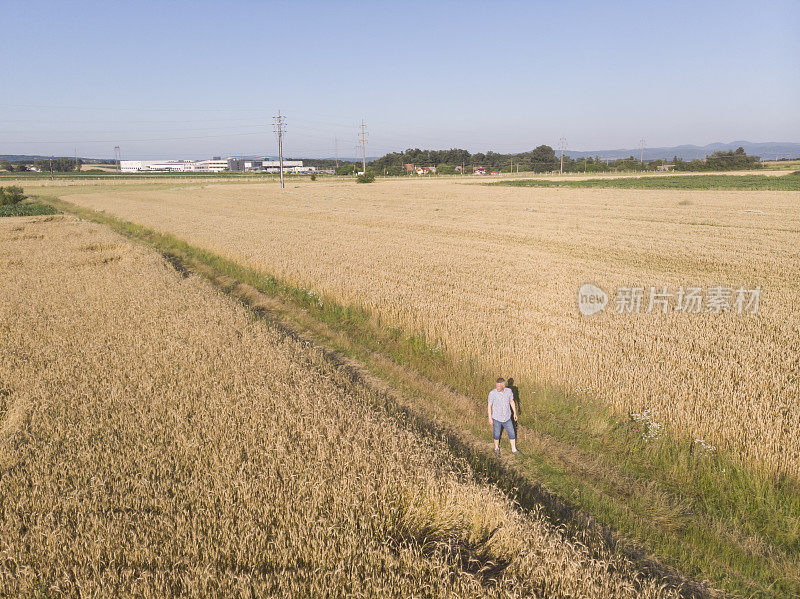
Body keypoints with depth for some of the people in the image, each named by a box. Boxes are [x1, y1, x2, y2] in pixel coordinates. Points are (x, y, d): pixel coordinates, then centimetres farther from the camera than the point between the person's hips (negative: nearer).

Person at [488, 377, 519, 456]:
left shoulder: (508, 391, -11)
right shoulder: (492, 393, -20)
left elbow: (512, 402, 5)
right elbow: (490, 406, -10)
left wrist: (515, 413, 9)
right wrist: (490, 418, -8)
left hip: (507, 418, 3)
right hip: (496, 418, -3)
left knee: (512, 434, 12)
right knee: (496, 435, 13)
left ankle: (514, 450, 32)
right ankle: (497, 449, 39)